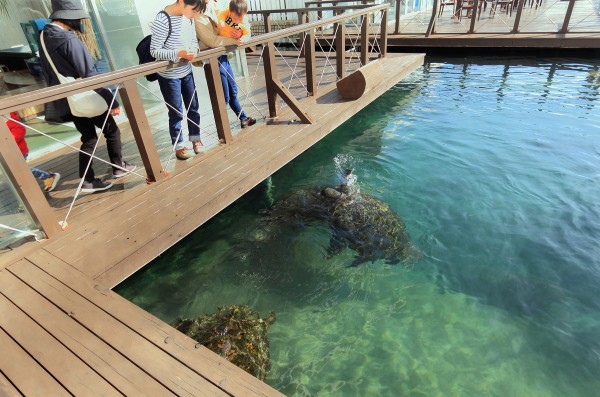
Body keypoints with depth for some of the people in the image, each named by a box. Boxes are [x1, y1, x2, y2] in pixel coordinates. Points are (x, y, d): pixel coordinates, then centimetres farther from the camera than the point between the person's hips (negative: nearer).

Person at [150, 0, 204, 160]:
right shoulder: (162, 20, -22)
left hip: (186, 72, 6)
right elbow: (154, 51, -21)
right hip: (169, 76, -6)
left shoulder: (188, 16, -1)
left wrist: (194, 48, -11)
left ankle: (195, 139, 31)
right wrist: (178, 53, -34)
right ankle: (178, 146, 20)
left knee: (193, 107, 13)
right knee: (176, 112, 4)